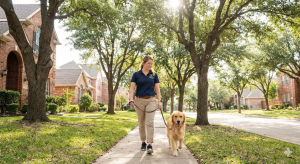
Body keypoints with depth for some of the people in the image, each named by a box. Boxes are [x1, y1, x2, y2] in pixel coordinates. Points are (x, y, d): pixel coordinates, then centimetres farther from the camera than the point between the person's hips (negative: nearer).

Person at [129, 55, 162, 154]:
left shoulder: (154, 75, 6)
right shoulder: (136, 74, 2)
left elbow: (157, 88, 5)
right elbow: (132, 88, -3)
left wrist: (159, 101, -4)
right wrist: (131, 99, -17)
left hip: (151, 100, 0)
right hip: (139, 100, 0)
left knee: (150, 123, -9)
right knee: (141, 123, 9)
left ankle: (150, 145, -9)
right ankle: (143, 142, 23)